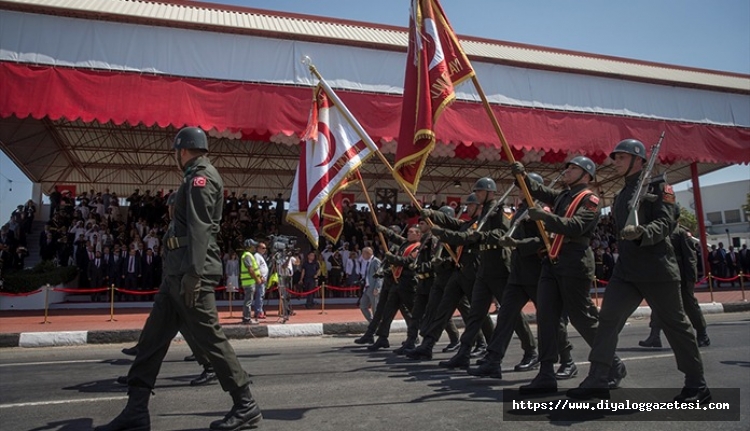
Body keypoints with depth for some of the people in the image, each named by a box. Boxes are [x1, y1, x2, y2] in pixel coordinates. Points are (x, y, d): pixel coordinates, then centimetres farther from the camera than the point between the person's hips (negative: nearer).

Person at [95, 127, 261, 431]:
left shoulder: (201, 177, -7)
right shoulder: (198, 178, 24)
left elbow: (200, 228, -18)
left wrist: (193, 272, -25)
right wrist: (183, 271, 19)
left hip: (191, 272, -10)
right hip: (177, 272, 10)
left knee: (210, 338, -6)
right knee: (153, 337, 10)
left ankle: (246, 407, 3)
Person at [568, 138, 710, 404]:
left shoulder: (658, 186, -2)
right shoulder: (621, 195, 19)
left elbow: (665, 224, -17)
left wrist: (641, 233, -32)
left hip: (657, 269, -6)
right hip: (626, 270, 7)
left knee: (675, 325, 4)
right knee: (608, 319, -4)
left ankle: (697, 385, 20)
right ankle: (597, 380, -2)